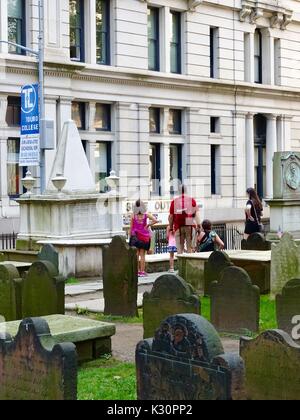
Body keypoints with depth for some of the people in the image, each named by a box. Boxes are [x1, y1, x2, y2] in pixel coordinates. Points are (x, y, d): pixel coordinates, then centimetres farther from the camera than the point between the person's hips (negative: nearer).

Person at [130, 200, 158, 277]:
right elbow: (155, 220, -14)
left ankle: (138, 271, 4)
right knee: (142, 255, 5)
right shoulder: (146, 215, -5)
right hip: (144, 236, 0)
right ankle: (142, 271, 4)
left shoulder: (133, 215, -3)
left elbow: (131, 227, -1)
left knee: (136, 254, 6)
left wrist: (130, 237, 7)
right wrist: (148, 225, 0)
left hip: (135, 236, 0)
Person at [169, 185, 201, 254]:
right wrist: (198, 225, 0)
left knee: (179, 247, 3)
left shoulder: (174, 201, 5)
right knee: (190, 247, 2)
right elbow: (196, 213, -1)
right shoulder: (192, 200, 4)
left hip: (178, 227, 1)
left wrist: (171, 228, 11)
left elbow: (171, 216, 5)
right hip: (189, 225, -1)